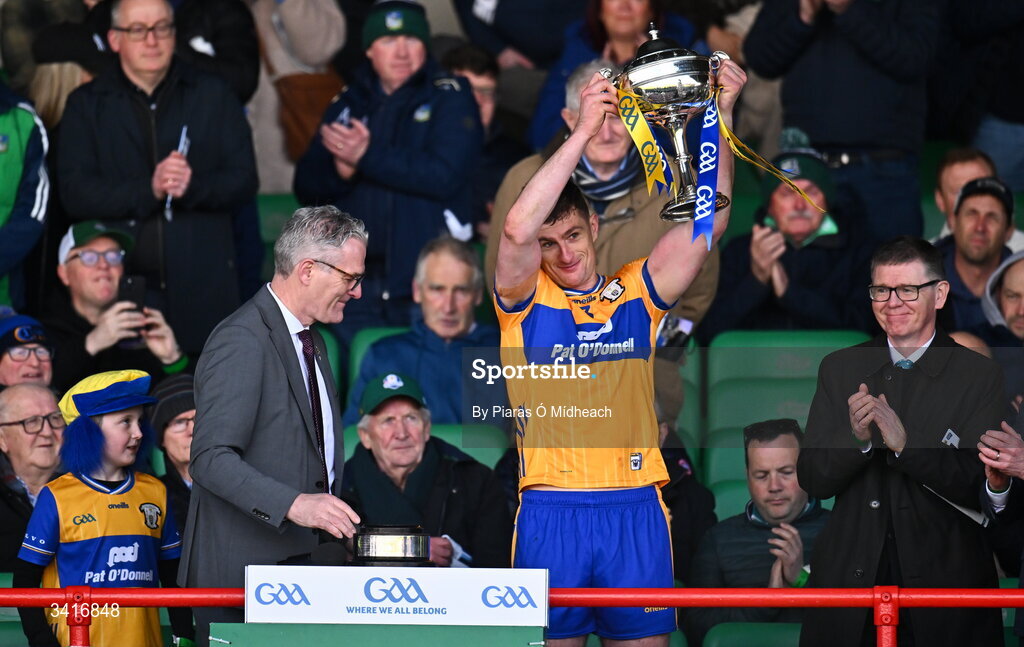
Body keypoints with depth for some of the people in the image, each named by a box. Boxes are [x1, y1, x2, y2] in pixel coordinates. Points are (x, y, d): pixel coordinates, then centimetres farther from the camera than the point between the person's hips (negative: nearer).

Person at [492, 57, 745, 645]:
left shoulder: (637, 293, 11)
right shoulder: (526, 299, 4)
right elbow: (517, 229, -15)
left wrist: (721, 115, -4)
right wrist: (584, 130, -18)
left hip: (636, 509, 2)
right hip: (551, 511, -2)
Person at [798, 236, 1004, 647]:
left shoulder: (979, 375, -3)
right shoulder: (838, 369, 6)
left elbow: (981, 484, -11)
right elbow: (811, 481, 1)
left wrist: (905, 443, -25)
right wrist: (857, 438, -18)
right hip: (850, 578, 2)